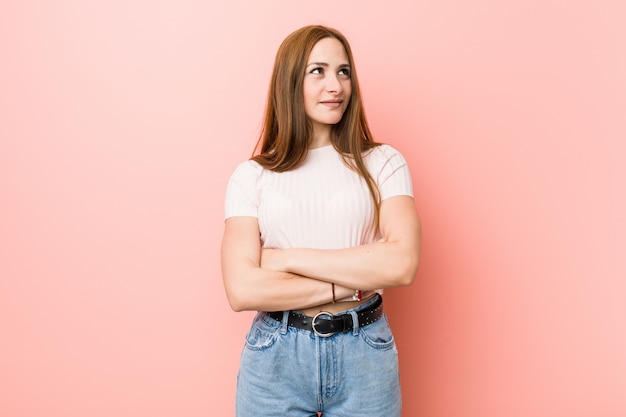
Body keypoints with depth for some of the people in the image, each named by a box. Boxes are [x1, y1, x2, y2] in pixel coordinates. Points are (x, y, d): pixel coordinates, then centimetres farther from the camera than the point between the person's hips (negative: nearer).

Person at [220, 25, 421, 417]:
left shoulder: (383, 163, -1)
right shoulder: (251, 176, -2)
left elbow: (403, 263, -13)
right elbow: (242, 290, -12)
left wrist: (289, 258, -13)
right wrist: (357, 280, -13)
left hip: (365, 354, 1)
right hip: (276, 356, 0)